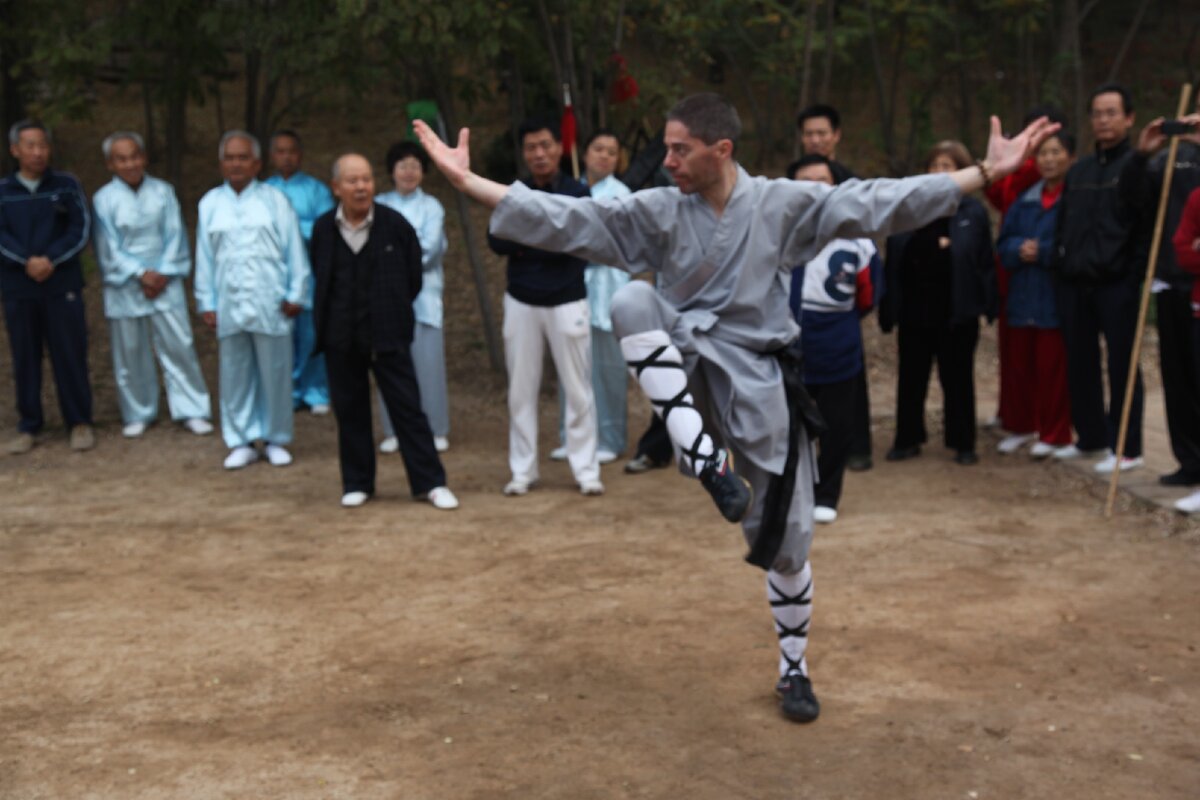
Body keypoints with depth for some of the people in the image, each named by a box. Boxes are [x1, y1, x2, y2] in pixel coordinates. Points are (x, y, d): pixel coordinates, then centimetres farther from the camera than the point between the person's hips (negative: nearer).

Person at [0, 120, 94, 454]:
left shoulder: (67, 185, 3)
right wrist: (27, 261, -19)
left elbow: (81, 230, -3)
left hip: (62, 285, -1)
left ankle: (80, 423, 11)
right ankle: (28, 426, 14)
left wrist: (51, 260, -15)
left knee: (70, 355, 1)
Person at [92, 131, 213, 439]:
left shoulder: (162, 191, 2)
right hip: (124, 287, -1)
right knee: (130, 353, 6)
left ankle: (191, 411, 9)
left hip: (165, 283, 1)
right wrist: (141, 274, -11)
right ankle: (137, 415, 20)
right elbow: (109, 248, -4)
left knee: (179, 347, 0)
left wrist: (163, 274, -9)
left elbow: (175, 236, 1)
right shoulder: (104, 199, -3)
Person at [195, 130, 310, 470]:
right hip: (229, 302, 2)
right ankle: (241, 442, 14)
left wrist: (296, 294, -1)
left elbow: (294, 249, 2)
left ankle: (276, 439, 16)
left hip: (269, 302, -2)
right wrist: (206, 303, 7)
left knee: (275, 373, 4)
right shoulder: (210, 204, 7)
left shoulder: (274, 200, 1)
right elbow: (204, 257, 9)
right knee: (234, 374, 5)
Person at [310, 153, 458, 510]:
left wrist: (393, 311, 10)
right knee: (349, 411, 9)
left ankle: (430, 482, 5)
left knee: (407, 407, -1)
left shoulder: (395, 224, -6)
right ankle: (357, 483, 21)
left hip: (388, 334, -2)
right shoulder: (323, 229, 1)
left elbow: (413, 277, 4)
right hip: (342, 337, 3)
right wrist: (325, 325, 13)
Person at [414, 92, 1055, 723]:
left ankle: (793, 670, 31)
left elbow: (874, 201, -7)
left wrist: (988, 171, -12)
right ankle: (707, 461, -31)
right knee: (631, 301, -30)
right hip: (690, 370, 1)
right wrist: (467, 181, -15)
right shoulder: (655, 211, -2)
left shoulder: (783, 203, -5)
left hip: (758, 381, 0)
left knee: (786, 539, 4)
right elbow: (565, 219, -7)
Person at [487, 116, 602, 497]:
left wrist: (523, 244, -9)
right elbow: (496, 240, -4)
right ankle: (522, 470, 14)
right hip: (521, 303, 3)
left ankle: (586, 469, 7)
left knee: (578, 388, -1)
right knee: (521, 390, 6)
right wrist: (544, 243, -15)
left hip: (567, 302, -3)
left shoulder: (577, 193, -4)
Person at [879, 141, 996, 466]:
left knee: (957, 378, 6)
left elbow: (985, 261, -2)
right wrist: (889, 305, 0)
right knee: (911, 377, 9)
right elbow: (894, 259, 5)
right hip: (915, 311, 3)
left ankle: (963, 444, 16)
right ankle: (907, 440, 21)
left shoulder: (973, 212, -1)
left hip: (957, 313, -3)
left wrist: (985, 303, -10)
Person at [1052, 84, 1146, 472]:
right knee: (1080, 364, 11)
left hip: (1116, 285, -6)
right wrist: (1061, 264, 12)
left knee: (1122, 367, -2)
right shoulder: (1078, 170, 17)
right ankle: (1091, 437, 24)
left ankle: (1127, 449, 5)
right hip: (1075, 285, 6)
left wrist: (1136, 276, -16)